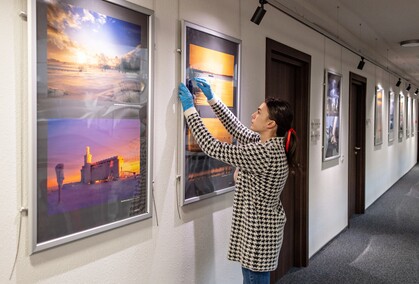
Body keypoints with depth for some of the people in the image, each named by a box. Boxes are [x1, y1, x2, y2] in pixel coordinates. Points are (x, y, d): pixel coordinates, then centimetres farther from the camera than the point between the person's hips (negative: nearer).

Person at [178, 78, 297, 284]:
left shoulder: (263, 153, -28)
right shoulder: (273, 144, 1)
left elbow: (212, 148, -23)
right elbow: (238, 130, 11)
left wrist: (189, 110, -16)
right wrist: (212, 99, 8)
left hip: (258, 231, -10)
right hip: (263, 227, 10)